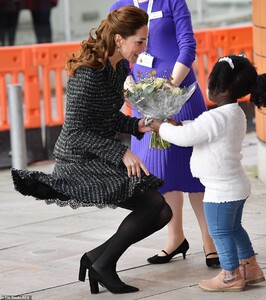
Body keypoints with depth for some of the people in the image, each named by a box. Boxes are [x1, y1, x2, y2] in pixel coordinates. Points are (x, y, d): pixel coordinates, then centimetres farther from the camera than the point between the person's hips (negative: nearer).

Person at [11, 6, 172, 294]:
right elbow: (75, 132, -22)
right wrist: (121, 153, -27)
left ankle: (97, 257, 14)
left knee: (162, 214, 6)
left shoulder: (119, 68, 6)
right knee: (153, 203, -19)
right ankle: (103, 264, -4)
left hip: (102, 161, 9)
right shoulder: (88, 73, -21)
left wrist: (136, 125, 0)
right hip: (79, 164, -9)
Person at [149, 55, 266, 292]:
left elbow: (185, 137, -25)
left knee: (220, 232, 4)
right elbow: (197, 129, 17)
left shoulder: (216, 117, -26)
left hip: (221, 190, -10)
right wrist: (174, 125, 8)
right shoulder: (236, 114, 7)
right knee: (234, 228, 23)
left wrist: (162, 128, -9)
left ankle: (231, 276, 12)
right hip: (237, 185, 10)